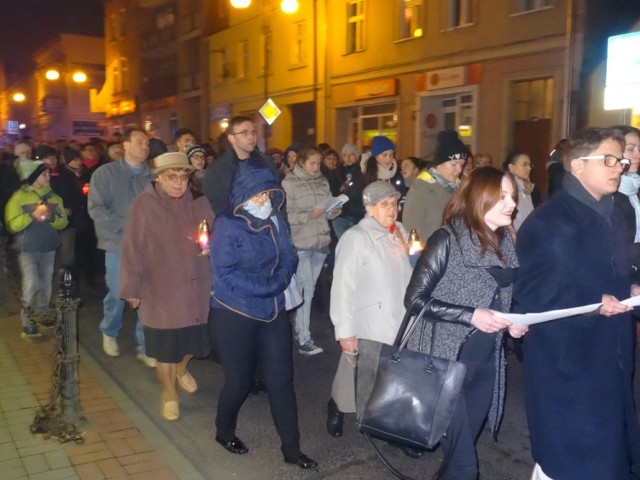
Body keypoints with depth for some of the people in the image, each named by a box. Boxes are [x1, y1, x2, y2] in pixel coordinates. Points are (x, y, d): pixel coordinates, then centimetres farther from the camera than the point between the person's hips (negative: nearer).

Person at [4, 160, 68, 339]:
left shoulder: (54, 197, 9)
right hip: (28, 249, -4)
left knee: (46, 285, 10)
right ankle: (27, 323, -4)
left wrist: (50, 218, -14)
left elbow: (63, 222, 6)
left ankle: (43, 315, 25)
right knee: (31, 285, -12)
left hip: (49, 248, 4)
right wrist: (32, 215, -21)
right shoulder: (19, 197, -4)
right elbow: (12, 225, -10)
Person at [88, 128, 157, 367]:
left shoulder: (152, 176, 6)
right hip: (120, 245, -2)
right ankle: (109, 333, 36)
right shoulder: (105, 173, 1)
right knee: (117, 294, 7)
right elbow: (96, 209, -7)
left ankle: (145, 346, 15)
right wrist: (126, 226, -13)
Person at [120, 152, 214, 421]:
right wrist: (132, 289, -6)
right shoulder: (144, 204, -8)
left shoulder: (200, 202, 2)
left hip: (197, 288, 3)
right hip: (161, 290, -3)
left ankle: (181, 369, 47)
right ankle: (168, 392, 33)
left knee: (196, 338, 14)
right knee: (165, 347, 8)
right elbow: (133, 249, -7)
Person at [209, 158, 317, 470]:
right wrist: (268, 286, -20)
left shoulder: (276, 219, 2)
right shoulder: (227, 225, -14)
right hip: (235, 315, -4)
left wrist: (278, 282, -18)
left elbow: (289, 256, 1)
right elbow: (227, 275, -20)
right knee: (240, 381, 9)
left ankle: (291, 448, 19)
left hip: (273, 312, 5)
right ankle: (224, 431, 37)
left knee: (281, 380, 6)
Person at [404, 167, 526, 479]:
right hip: (446, 361, -6)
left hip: (486, 364, 6)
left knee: (461, 450, 17)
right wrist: (471, 316, -22)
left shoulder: (505, 244, 6)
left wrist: (513, 322, -2)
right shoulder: (448, 240, -14)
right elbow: (415, 299, -15)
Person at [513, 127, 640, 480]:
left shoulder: (612, 216, 13)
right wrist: (593, 302, -27)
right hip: (565, 360, -9)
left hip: (608, 356, 9)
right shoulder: (547, 220, -15)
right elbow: (529, 289, -21)